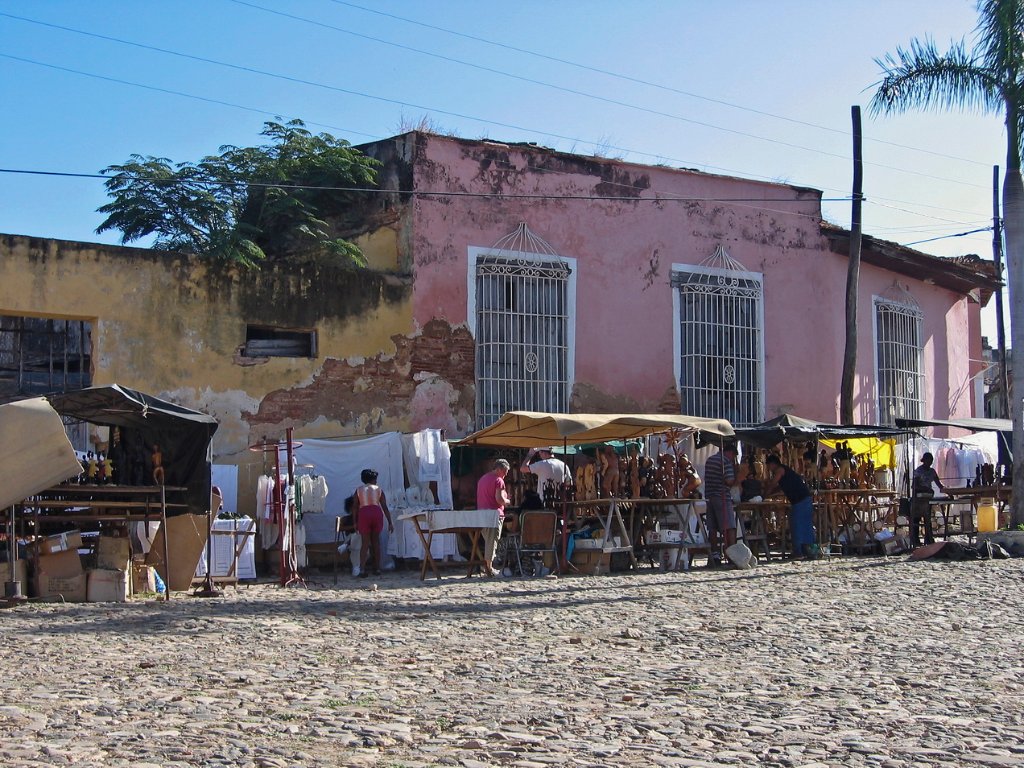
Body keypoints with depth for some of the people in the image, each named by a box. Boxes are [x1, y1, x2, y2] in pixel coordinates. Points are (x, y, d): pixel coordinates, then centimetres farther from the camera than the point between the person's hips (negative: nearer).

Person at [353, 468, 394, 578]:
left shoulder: (359, 490, 15)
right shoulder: (378, 489, 16)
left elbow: (356, 508, 10)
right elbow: (385, 507, 12)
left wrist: (355, 523, 16)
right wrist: (390, 522, 13)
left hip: (363, 513, -1)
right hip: (377, 512, 1)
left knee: (365, 543, 4)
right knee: (376, 541, 14)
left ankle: (362, 569, -8)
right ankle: (377, 569, 16)